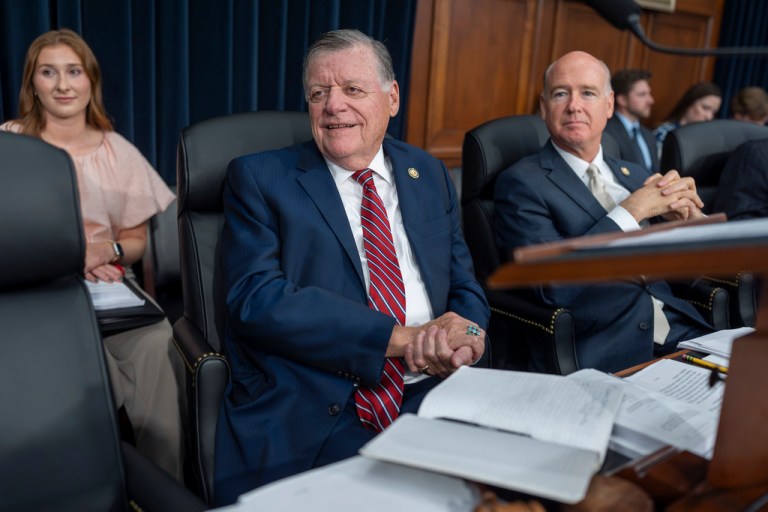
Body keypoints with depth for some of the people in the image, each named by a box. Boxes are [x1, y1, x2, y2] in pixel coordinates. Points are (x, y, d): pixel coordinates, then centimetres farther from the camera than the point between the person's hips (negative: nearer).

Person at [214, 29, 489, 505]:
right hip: (308, 416, -3)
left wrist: (466, 333, -10)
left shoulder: (429, 174, 15)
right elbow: (256, 299, -10)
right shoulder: (259, 177, 3)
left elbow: (465, 286, 16)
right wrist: (402, 337, -16)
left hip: (429, 396, 4)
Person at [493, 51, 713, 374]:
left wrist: (687, 212, -5)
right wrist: (632, 211, -11)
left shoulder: (636, 175, 15)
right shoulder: (521, 183, -4)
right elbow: (553, 285, -16)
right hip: (596, 358, -6)